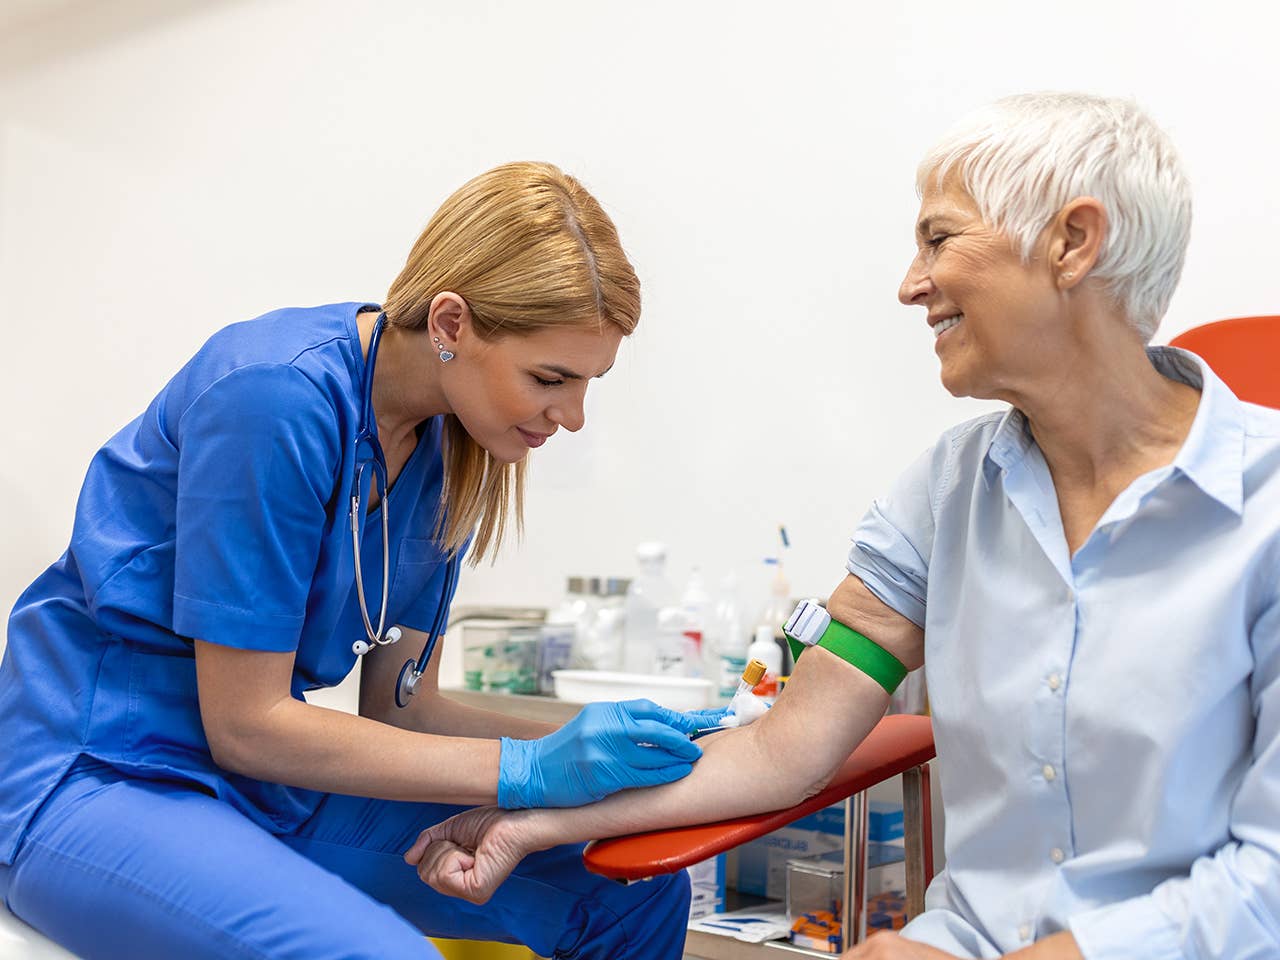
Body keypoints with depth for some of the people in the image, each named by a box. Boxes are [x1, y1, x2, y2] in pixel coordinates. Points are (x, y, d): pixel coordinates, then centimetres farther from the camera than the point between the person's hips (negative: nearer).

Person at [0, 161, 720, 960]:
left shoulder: (451, 446, 0)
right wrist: (529, 769, -22)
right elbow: (245, 726, -20)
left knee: (638, 892, -5)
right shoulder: (278, 394, -23)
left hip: (267, 786, 7)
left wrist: (591, 746, -10)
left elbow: (396, 701, 4)